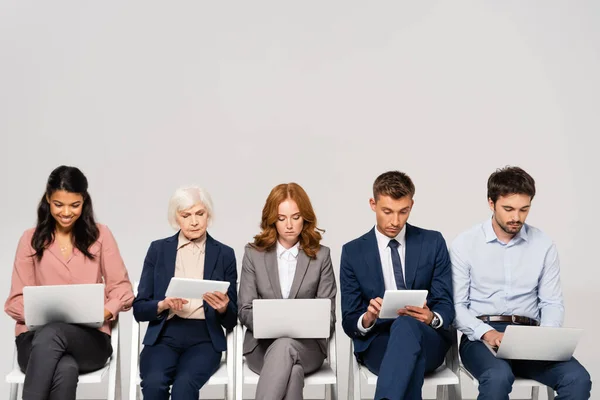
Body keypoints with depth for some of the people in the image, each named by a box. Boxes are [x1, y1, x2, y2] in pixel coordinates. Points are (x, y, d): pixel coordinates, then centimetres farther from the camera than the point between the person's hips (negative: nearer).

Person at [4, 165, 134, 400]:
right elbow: (17, 299, 8)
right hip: (37, 334, 0)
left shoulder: (100, 235, 9)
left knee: (51, 334, -37)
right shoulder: (31, 239, 10)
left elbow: (122, 288, 6)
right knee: (66, 369, -37)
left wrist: (104, 312, -15)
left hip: (89, 338, 0)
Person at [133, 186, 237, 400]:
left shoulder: (224, 254, 7)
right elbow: (139, 309, 6)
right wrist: (163, 305, -15)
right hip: (164, 336, 1)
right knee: (154, 382, -31)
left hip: (204, 338, -1)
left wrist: (223, 307, -16)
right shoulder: (158, 249, 8)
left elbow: (231, 320, 7)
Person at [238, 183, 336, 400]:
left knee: (285, 347, -37)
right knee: (293, 369, -35)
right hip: (262, 343, 0)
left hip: (307, 344, 0)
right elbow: (245, 311, 3)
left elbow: (328, 315, 3)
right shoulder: (254, 253, 6)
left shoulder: (321, 255, 6)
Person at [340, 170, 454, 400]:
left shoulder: (433, 243, 6)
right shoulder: (353, 252, 5)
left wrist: (431, 318, -23)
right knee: (411, 357, -40)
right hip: (376, 341, -1)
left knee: (406, 325, -39)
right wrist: (367, 319, -23)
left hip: (427, 339, 1)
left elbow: (446, 306, 3)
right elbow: (349, 322, 3)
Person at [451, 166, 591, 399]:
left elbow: (552, 302, 8)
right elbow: (457, 305, -2)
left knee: (578, 378, -24)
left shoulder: (544, 245, 7)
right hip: (480, 335, -3)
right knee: (498, 377, -36)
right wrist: (486, 332, -20)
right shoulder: (465, 244, 0)